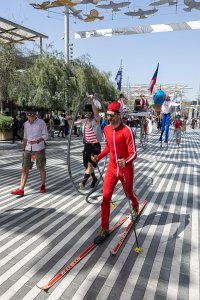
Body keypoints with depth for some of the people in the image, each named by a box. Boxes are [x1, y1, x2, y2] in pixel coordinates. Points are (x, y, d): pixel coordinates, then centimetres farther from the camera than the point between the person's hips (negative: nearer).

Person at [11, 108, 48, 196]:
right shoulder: (26, 124, 9)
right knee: (25, 168, -1)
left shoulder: (41, 122, -6)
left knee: (41, 168, 7)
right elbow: (25, 137, 16)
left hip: (39, 149, -4)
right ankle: (21, 189, 1)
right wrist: (23, 149, 13)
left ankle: (43, 185, 26)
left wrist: (36, 141, -23)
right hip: (28, 149, 4)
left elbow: (45, 135, -8)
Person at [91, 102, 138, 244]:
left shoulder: (127, 130, -20)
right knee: (106, 197, -2)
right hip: (112, 168, 4)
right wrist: (98, 157, 4)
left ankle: (135, 207, 56)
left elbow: (133, 153, -23)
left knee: (129, 194, 19)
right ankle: (105, 229, 12)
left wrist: (125, 161, -43)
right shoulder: (107, 129, -1)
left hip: (126, 169, -4)